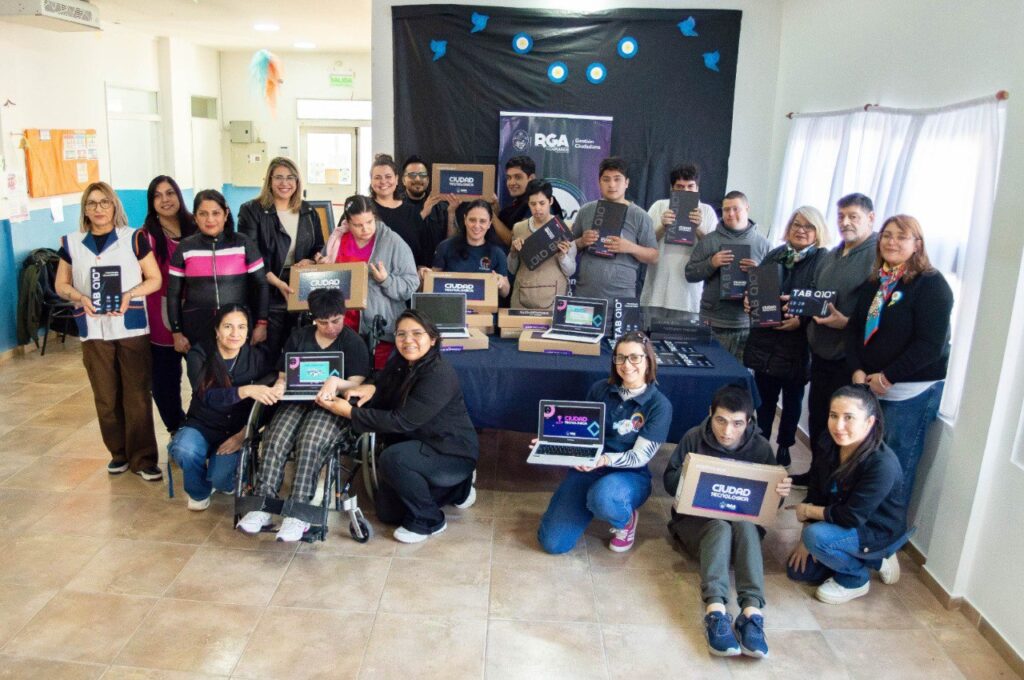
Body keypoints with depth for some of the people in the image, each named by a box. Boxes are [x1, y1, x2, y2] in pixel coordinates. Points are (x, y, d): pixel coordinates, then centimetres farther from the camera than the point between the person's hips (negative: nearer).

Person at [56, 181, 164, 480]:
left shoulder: (134, 238, -1)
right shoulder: (72, 243, 7)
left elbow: (155, 279, 1)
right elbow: (61, 284, 13)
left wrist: (129, 294, -15)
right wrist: (80, 297, -8)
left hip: (131, 328, -3)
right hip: (94, 331, 3)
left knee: (137, 396, -2)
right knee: (105, 397, 8)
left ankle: (143, 458, 6)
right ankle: (119, 453, 23)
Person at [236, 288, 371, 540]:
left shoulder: (354, 343, 2)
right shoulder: (298, 337, 15)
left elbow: (356, 385, -6)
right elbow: (283, 376, 15)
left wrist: (336, 382, -28)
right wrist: (280, 386, -10)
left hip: (332, 406, -4)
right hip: (298, 400, 4)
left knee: (309, 443, -33)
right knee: (275, 440, -26)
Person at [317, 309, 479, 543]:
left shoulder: (439, 375, -27)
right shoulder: (399, 363, 0)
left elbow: (402, 421, -29)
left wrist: (350, 412, -26)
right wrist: (371, 389, -22)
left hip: (453, 453, -9)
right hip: (419, 445, 9)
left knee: (392, 459, -33)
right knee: (387, 512, 11)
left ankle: (428, 521, -10)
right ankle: (454, 488, 28)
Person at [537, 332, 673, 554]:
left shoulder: (659, 405, -10)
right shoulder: (599, 389, 0)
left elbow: (639, 457, -13)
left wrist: (604, 460, -32)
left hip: (630, 475, -3)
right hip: (587, 468, 3)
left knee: (602, 497, -41)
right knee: (552, 542, -11)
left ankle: (626, 520, -3)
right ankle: (589, 503, 19)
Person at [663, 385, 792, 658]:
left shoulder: (760, 447, -5)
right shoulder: (694, 438, -7)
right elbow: (669, 481, -2)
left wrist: (780, 492, -24)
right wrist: (686, 476, -26)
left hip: (743, 521, 1)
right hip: (697, 518, -1)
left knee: (746, 525, -34)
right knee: (720, 528, -35)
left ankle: (751, 612, -45)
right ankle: (715, 611, -49)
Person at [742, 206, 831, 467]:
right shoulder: (775, 255, 10)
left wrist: (802, 320, -23)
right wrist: (749, 301, -2)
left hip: (797, 342, -4)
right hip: (765, 338, 4)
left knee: (792, 398, 11)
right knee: (764, 394, 11)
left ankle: (784, 446, 25)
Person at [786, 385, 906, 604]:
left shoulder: (882, 464, -33)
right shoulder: (828, 445, -12)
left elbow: (852, 517, -31)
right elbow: (814, 493, -4)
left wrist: (808, 511, -16)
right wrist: (805, 541, -8)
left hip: (879, 532, -7)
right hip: (844, 525, 7)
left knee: (816, 536, -31)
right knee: (797, 569, 5)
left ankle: (856, 579, -2)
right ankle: (873, 560, 19)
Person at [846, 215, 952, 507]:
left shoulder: (931, 284, -9)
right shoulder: (873, 283, 12)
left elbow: (930, 345, -15)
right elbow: (855, 328, 12)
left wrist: (888, 377, -14)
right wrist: (858, 370, -4)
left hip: (911, 391, -6)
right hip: (869, 386, 6)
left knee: (896, 463, 0)